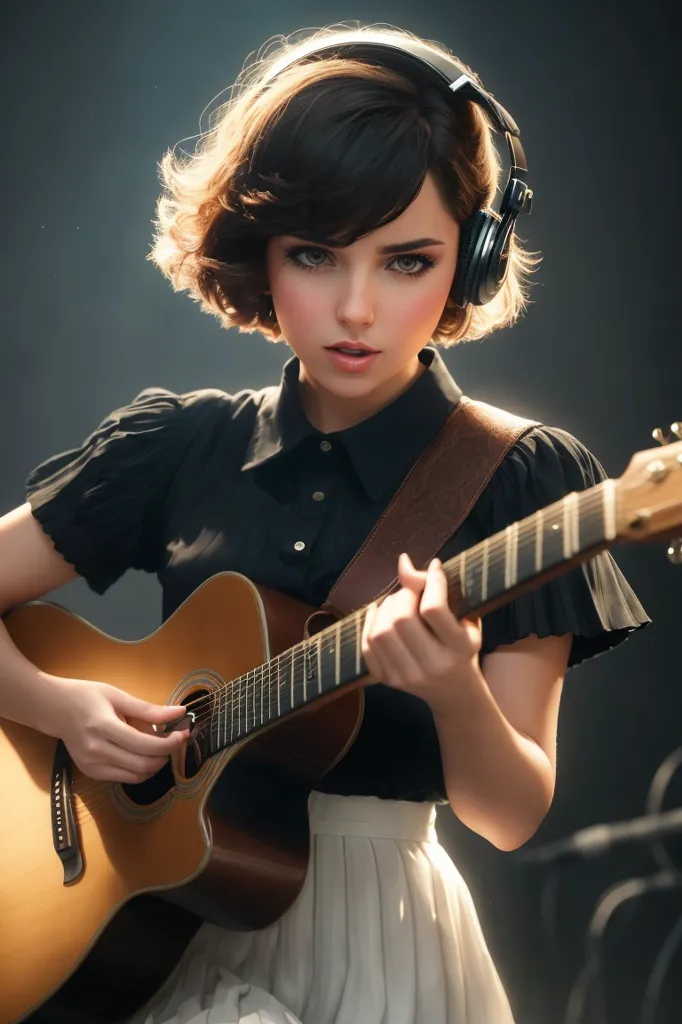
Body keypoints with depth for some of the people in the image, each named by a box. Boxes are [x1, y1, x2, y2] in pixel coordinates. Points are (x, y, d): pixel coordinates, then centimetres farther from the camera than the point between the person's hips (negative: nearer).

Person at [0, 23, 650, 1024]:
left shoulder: (525, 478, -4)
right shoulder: (177, 443, 3)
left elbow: (512, 815, -6)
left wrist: (456, 695, -26)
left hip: (376, 935, 0)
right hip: (172, 916, 0)